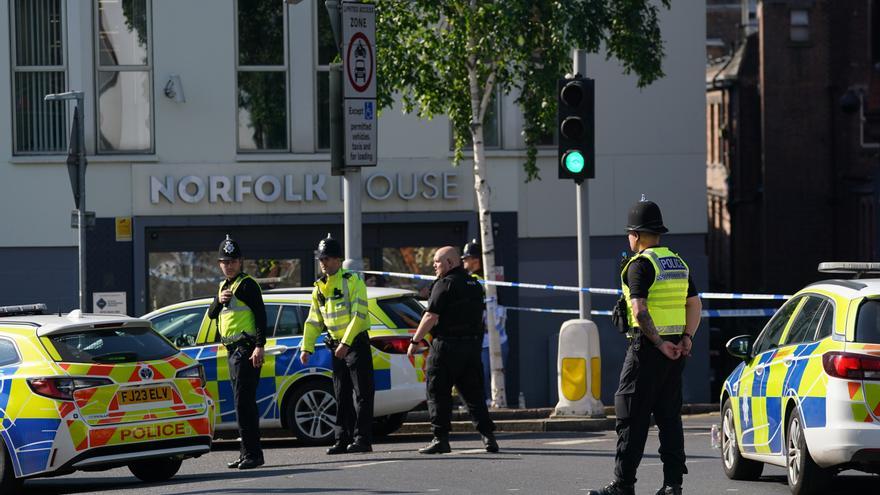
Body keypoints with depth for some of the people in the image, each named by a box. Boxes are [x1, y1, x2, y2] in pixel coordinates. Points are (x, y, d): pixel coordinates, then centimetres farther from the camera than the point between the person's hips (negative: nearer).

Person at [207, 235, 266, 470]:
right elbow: (212, 315, 16)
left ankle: (252, 453, -16)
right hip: (233, 351, 10)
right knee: (243, 403, 12)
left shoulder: (247, 285, -7)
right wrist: (219, 300, -5)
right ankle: (248, 453, 17)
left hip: (246, 349, -10)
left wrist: (259, 346, -23)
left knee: (244, 402, -14)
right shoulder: (224, 286, 20)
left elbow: (260, 315, -14)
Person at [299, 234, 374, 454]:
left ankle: (363, 439, -7)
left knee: (362, 393, -6)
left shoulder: (353, 281, -9)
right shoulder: (319, 288, 12)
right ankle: (343, 440, 12)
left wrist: (346, 343, -24)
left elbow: (358, 315, -17)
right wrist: (306, 347, 5)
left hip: (356, 343, -7)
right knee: (341, 395, 9)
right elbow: (314, 321, 15)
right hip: (337, 346, 7)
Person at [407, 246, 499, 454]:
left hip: (448, 345, -7)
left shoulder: (445, 285, -10)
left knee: (438, 394, 0)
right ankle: (488, 435, 2)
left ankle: (440, 439, -3)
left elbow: (431, 317, -14)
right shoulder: (475, 285, 15)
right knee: (473, 394, 10)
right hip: (473, 344, 7)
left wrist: (415, 341, -8)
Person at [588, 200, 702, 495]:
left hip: (648, 348, -8)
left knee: (632, 416, -4)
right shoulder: (679, 264, 15)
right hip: (675, 348, 8)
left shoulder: (640, 265, -10)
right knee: (669, 416, 9)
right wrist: (687, 337, 6)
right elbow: (695, 304, 15)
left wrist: (659, 343, -18)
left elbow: (639, 310, -20)